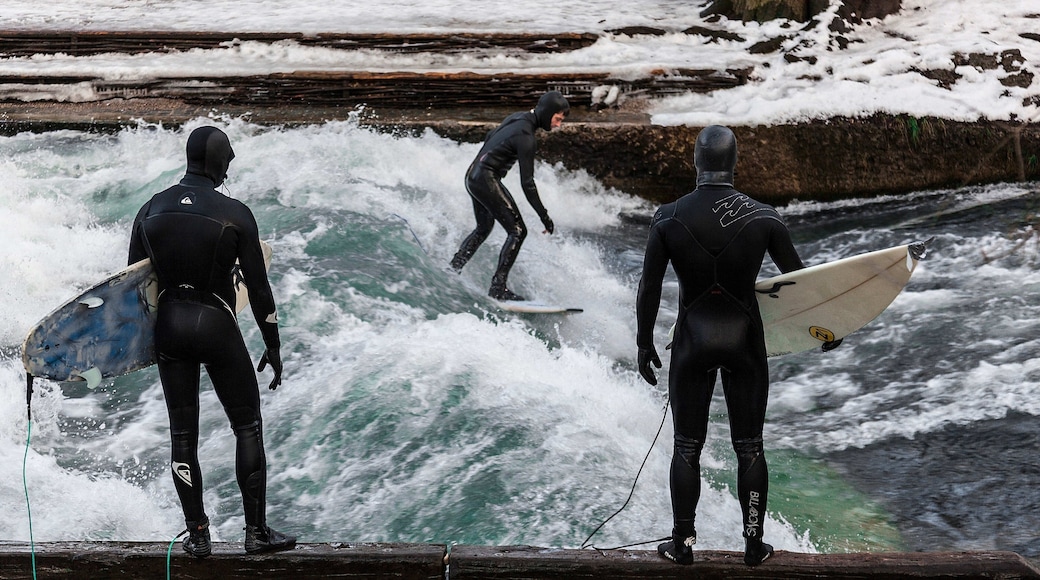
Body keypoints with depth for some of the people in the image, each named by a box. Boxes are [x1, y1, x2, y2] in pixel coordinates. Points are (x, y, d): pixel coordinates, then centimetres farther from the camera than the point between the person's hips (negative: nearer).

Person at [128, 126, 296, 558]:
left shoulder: (151, 210, 1)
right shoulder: (236, 214, -11)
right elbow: (258, 287, -8)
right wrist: (273, 346, 2)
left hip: (168, 326, 4)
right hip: (217, 327, -4)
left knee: (183, 434, 10)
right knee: (248, 427, 8)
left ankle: (197, 535, 13)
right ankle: (256, 531, 8)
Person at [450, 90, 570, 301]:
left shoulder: (517, 118, 7)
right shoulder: (526, 137, -21)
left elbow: (490, 138, 22)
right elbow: (527, 183, -21)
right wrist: (544, 217, -17)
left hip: (473, 175, 10)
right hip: (487, 180, -10)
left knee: (483, 229, 25)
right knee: (517, 231, -7)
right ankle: (498, 288, -10)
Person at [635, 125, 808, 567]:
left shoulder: (668, 219, -10)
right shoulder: (764, 218, -9)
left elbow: (648, 289, -4)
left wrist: (644, 343, 9)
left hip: (692, 345, 0)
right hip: (746, 344, 0)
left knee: (687, 448, 12)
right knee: (749, 448, 12)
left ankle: (683, 543, 20)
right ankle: (754, 545, 21)